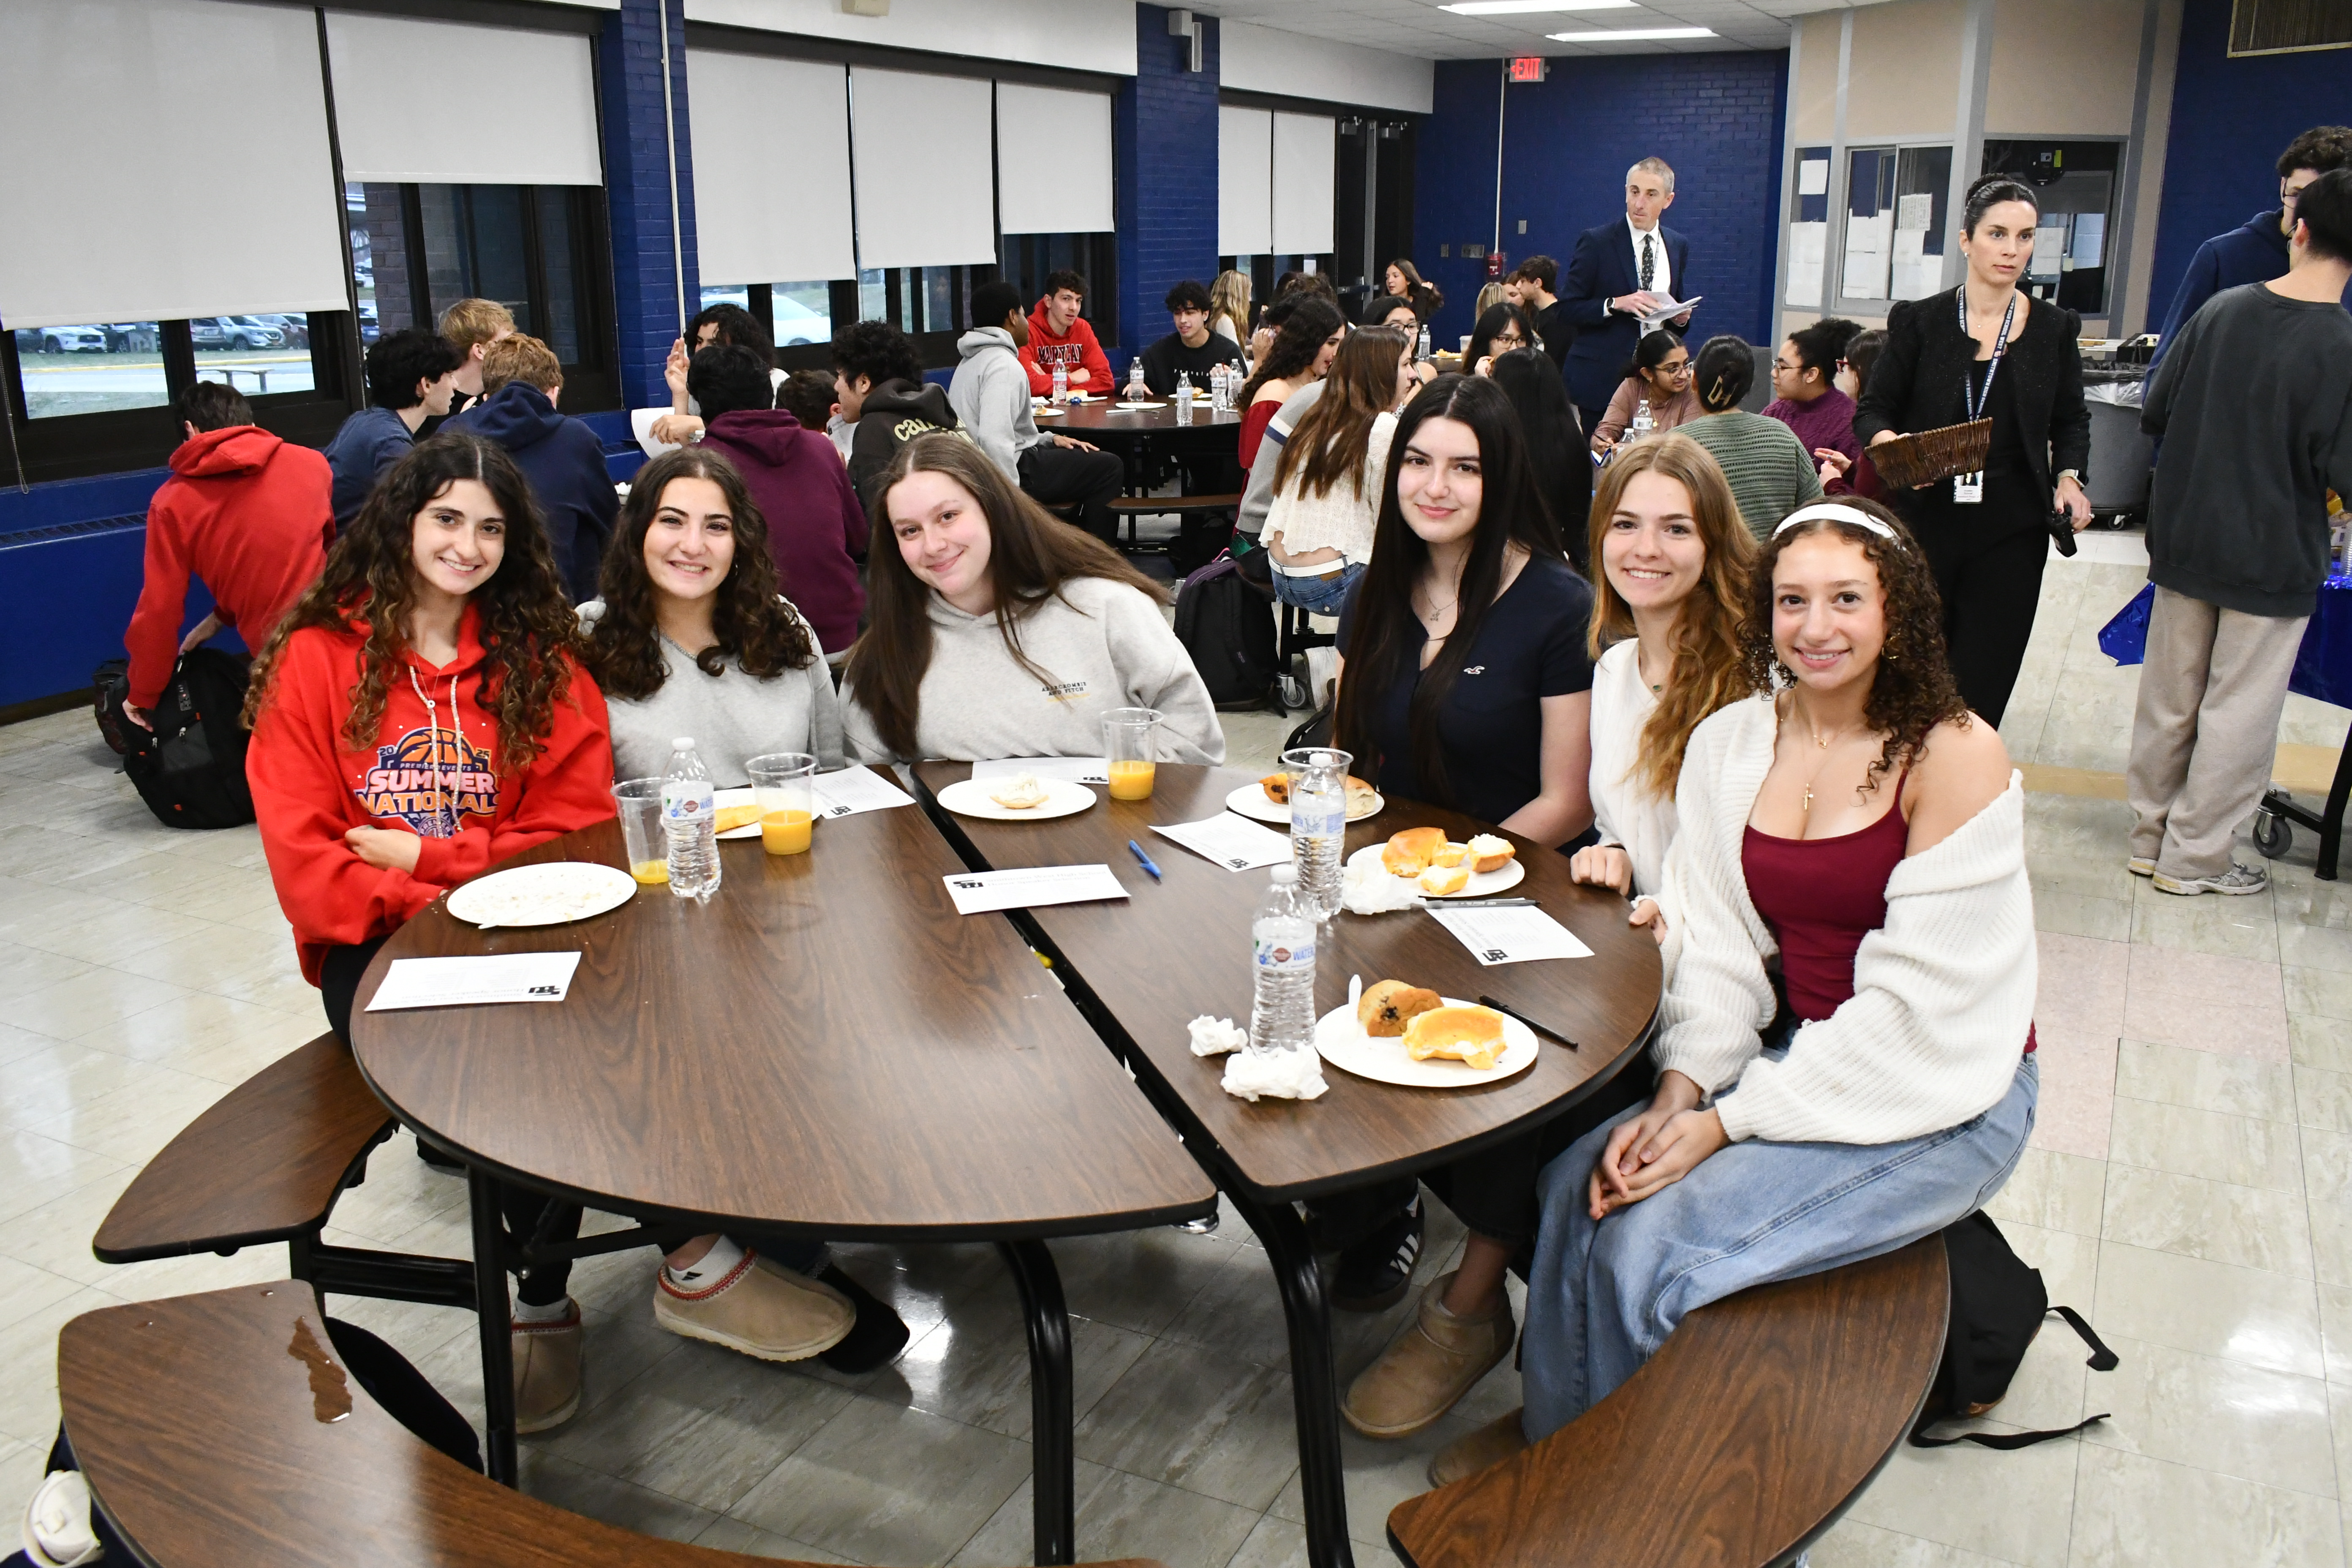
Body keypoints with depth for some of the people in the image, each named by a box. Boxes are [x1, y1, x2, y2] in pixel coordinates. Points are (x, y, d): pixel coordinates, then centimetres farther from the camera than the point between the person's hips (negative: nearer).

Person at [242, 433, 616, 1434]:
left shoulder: (539, 658, 9)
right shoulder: (317, 655, 3)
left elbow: (576, 822, 2)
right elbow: (302, 855, -3)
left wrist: (428, 854, -9)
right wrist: (427, 915, -16)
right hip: (373, 942, -1)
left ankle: (542, 1298, -10)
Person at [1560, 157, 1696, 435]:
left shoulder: (1679, 246, 12)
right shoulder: (1596, 242, -2)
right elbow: (1568, 307, -4)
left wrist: (1682, 317, -3)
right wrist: (1616, 304, -19)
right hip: (1603, 377, -4)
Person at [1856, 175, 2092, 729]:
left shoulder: (2055, 329, 8)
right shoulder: (1918, 321, 2)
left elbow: (2071, 422, 16)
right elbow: (1872, 411, 3)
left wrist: (2069, 476, -2)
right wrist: (1892, 445, -19)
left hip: (2011, 533, 1)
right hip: (1924, 523, -1)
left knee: (1980, 693, -1)